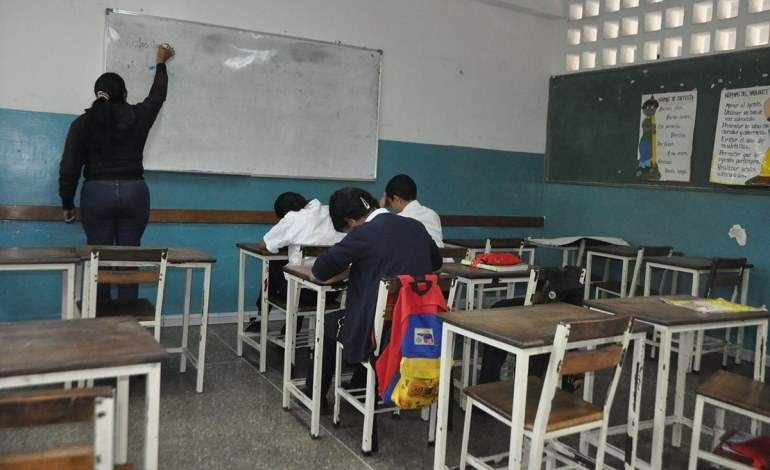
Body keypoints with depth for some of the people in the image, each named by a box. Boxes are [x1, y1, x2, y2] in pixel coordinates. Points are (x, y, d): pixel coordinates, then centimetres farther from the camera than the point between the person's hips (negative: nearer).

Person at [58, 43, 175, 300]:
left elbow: (69, 168, -1)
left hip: (97, 193, 0)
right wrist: (161, 63, 36)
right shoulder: (138, 116, 1)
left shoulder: (83, 122, 1)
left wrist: (67, 204, 9)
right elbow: (158, 95, 21)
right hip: (134, 192, 1)